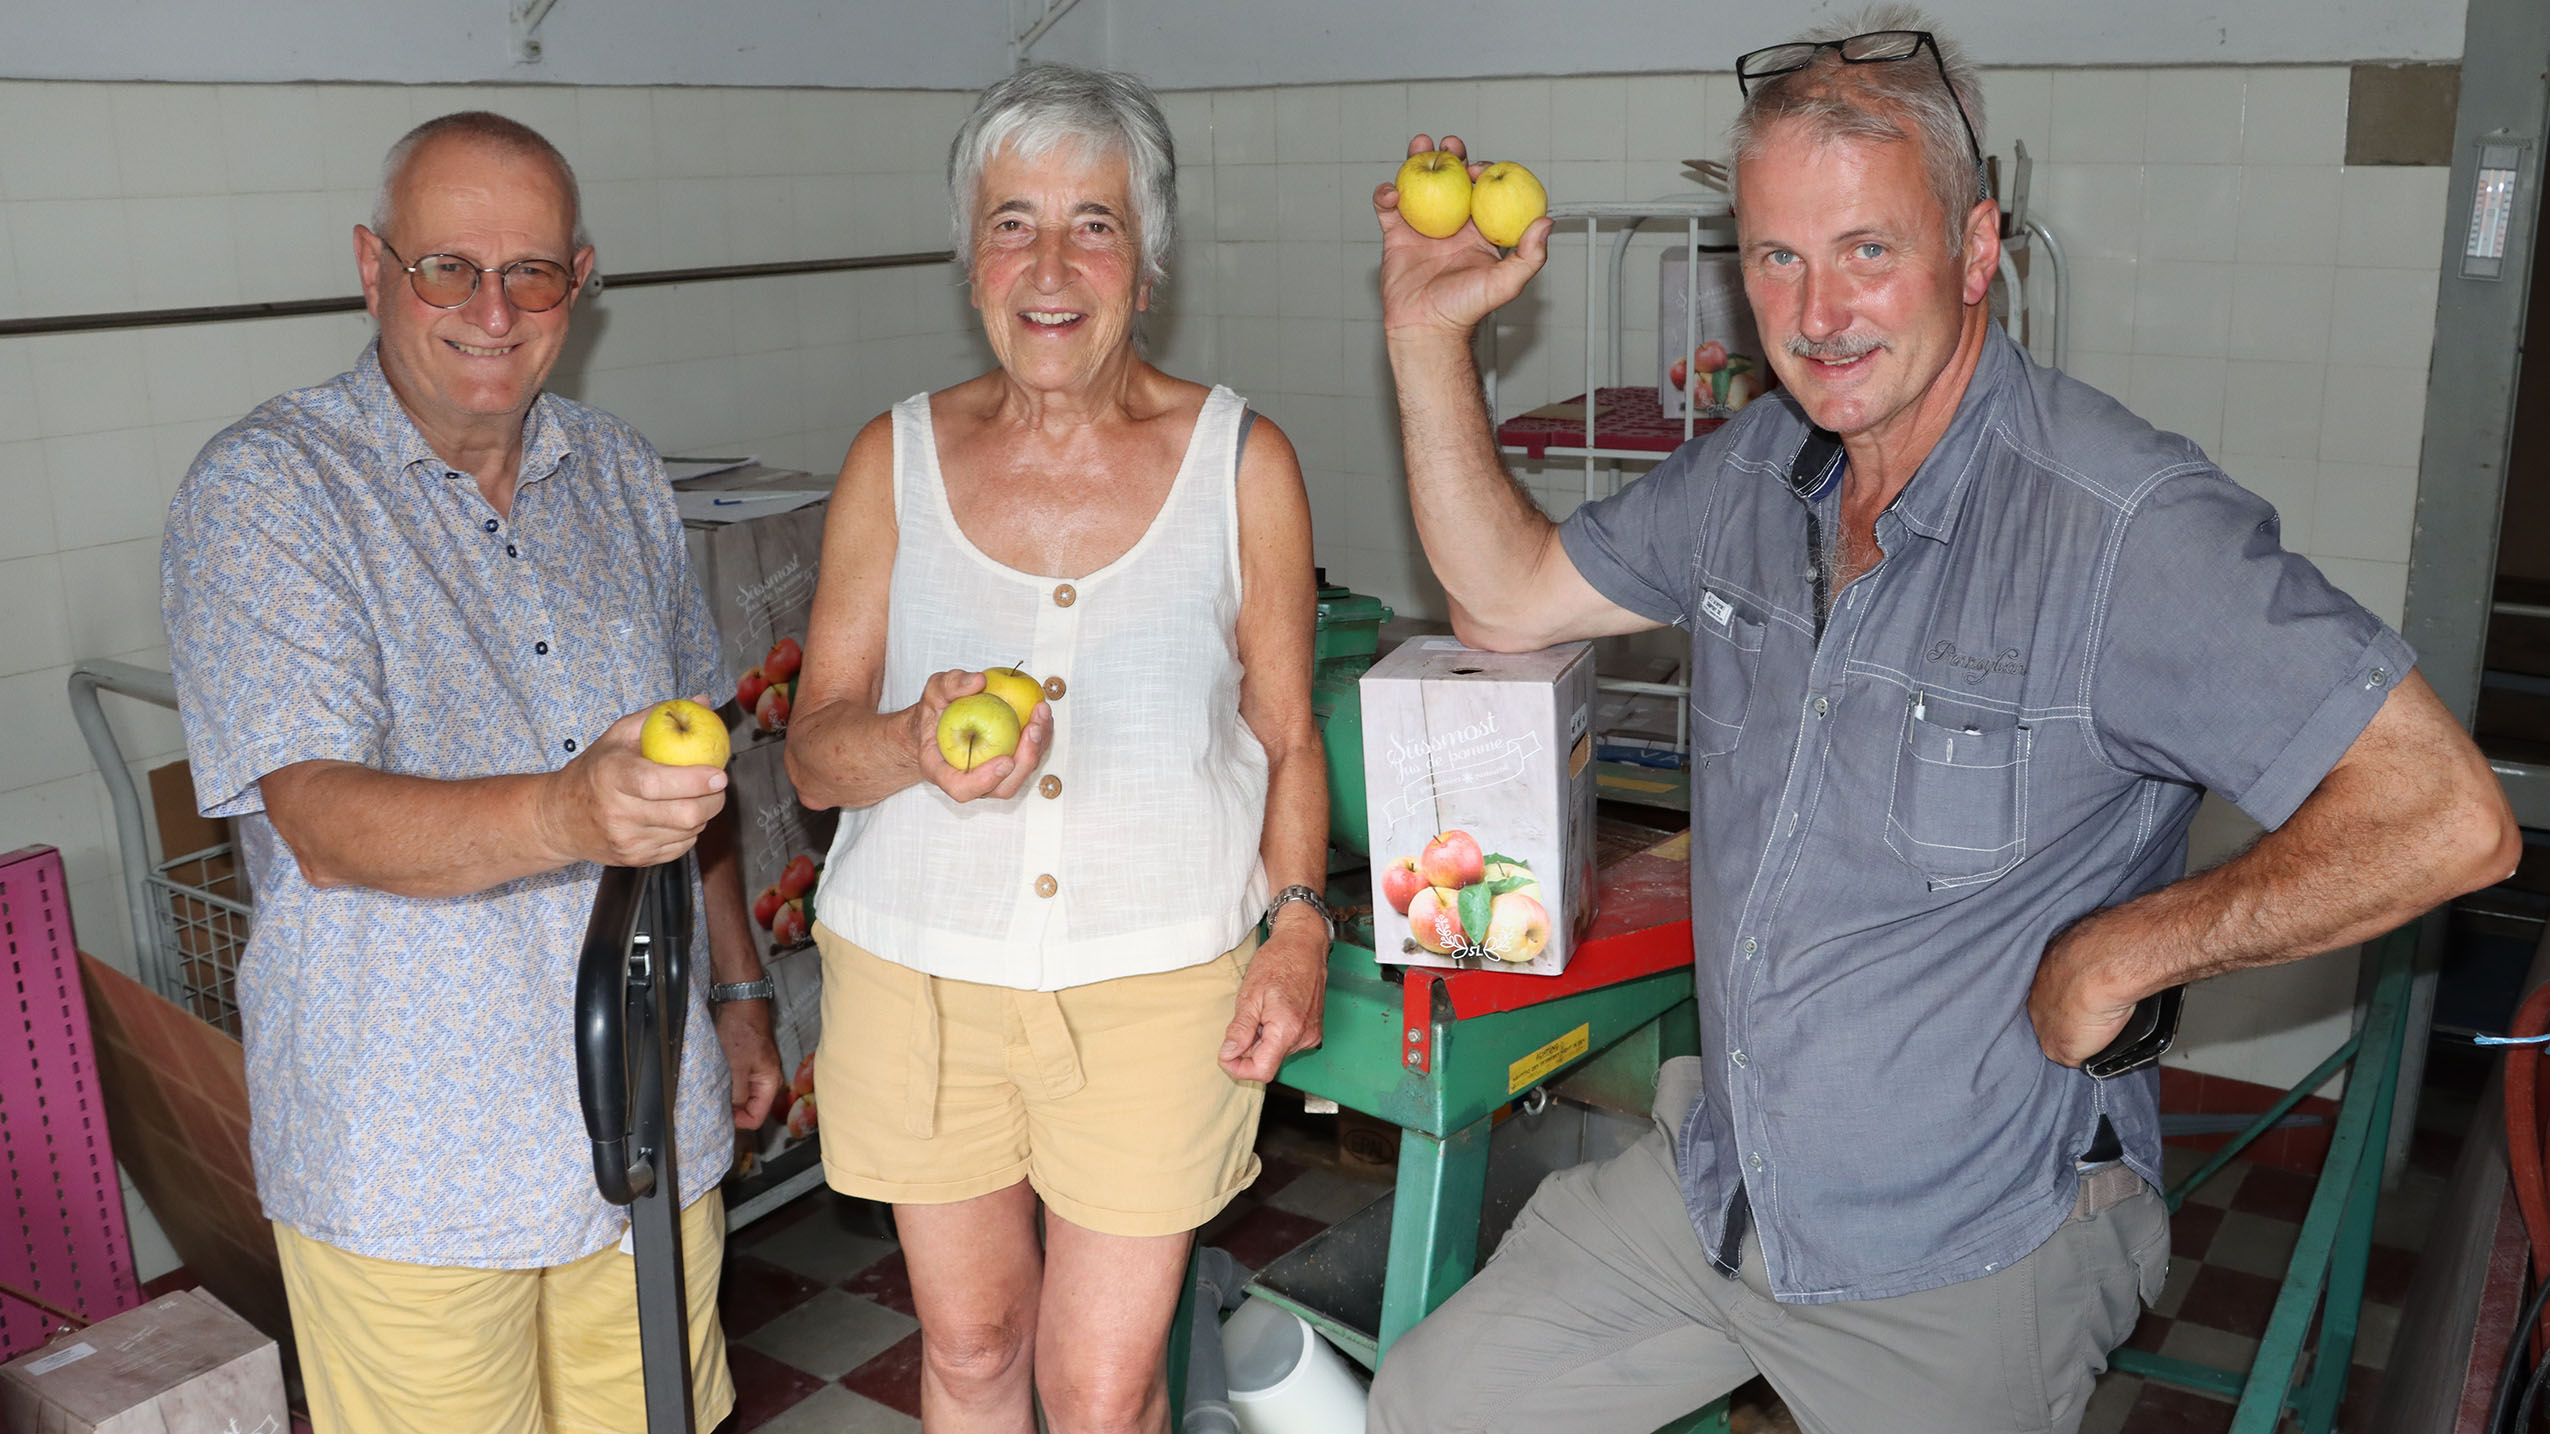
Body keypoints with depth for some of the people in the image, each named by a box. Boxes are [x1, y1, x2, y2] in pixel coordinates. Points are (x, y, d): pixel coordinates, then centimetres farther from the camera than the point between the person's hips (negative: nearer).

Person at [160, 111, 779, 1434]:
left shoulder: (619, 474, 7)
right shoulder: (263, 493, -11)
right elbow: (324, 821, -23)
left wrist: (736, 987, 15)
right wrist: (568, 815, -41)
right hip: (408, 1165, -5)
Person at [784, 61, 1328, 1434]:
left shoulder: (1241, 461, -2)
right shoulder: (895, 459, 0)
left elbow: (1287, 739, 5)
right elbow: (813, 749, -1)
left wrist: (1297, 927, -7)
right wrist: (914, 745, -23)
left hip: (1156, 983, -1)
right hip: (915, 972, 2)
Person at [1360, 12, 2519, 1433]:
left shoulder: (2124, 523, -23)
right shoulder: (1752, 474, -1)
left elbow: (2447, 818, -24)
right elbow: (1509, 592, 9)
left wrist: (2117, 953, -20)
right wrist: (1431, 332, -1)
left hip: (1970, 1258, -5)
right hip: (1714, 1182, 6)